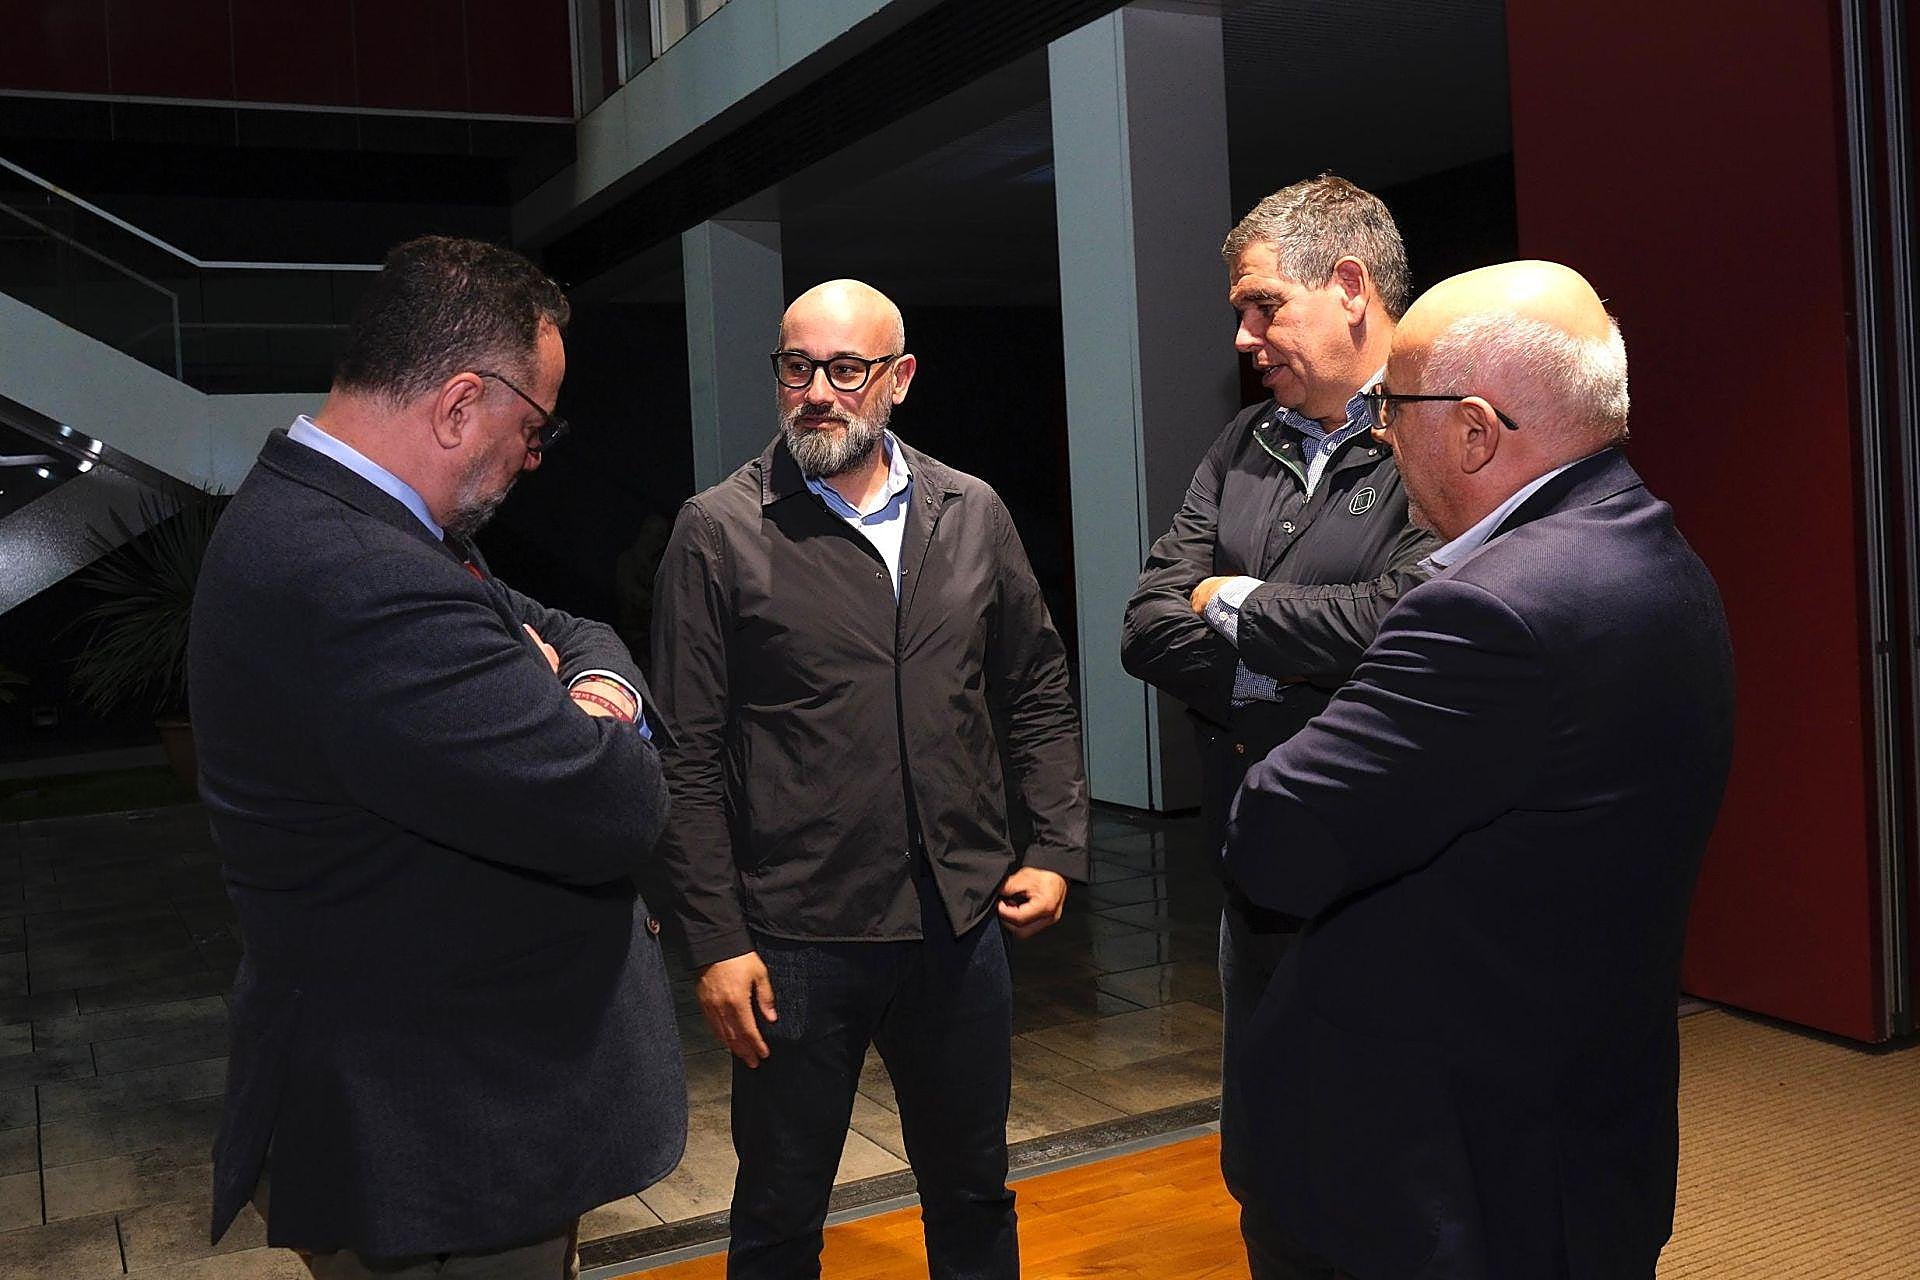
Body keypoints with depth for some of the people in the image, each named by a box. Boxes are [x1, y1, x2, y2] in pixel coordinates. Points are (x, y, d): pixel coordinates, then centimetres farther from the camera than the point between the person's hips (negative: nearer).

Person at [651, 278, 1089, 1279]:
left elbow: (1038, 692, 12)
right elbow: (688, 757, -7)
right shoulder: (719, 531, -5)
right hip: (795, 938, -3)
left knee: (974, 1196, 19)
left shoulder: (972, 516, 5)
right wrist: (716, 941, -10)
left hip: (960, 926, 3)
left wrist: (1059, 849, 3)